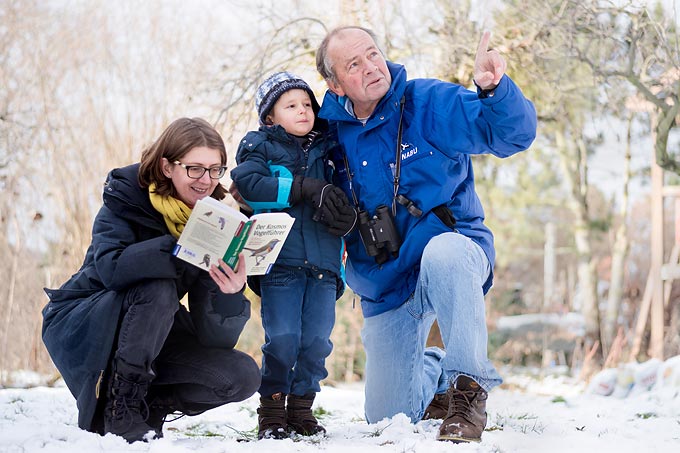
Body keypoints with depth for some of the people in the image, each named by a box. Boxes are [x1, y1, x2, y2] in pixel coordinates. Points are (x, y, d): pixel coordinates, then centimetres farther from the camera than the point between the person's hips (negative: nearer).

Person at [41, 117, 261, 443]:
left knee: (243, 377, -14)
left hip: (149, 335, 5)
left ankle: (148, 406, 5)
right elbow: (110, 267, -39)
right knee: (159, 289, -33)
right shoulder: (126, 197, -16)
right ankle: (119, 409, -21)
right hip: (80, 324, -4)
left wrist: (230, 293, -37)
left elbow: (214, 336, -15)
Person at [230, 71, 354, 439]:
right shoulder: (258, 146, 8)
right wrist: (307, 188, -15)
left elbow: (343, 201, 19)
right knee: (283, 338, -10)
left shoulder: (326, 150, 18)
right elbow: (248, 183, -11)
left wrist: (345, 219, -6)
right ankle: (272, 411, 4)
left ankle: (301, 408, 14)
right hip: (280, 261, -3)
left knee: (316, 341, 0)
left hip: (323, 265, 3)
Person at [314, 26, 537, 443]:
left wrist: (495, 89, -39)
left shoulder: (430, 102, -11)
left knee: (442, 252, -43)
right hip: (386, 289, 4)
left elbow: (514, 134, -19)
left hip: (453, 250, -4)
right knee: (386, 416, 8)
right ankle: (434, 373, 44)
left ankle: (469, 386, -29)